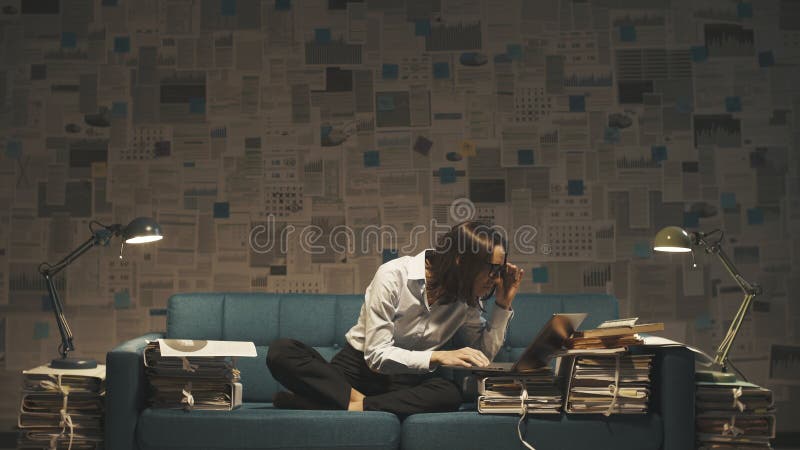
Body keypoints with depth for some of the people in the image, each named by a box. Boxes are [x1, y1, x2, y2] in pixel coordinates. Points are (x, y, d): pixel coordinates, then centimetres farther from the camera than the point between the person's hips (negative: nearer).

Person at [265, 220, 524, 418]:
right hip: (359, 367, -3)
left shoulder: (466, 298, 2)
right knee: (280, 351, -29)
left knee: (450, 394, -34)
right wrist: (437, 357, -29)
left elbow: (484, 355, 3)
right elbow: (376, 354, -19)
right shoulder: (394, 275, -16)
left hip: (405, 380, 3)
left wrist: (504, 304, -3)